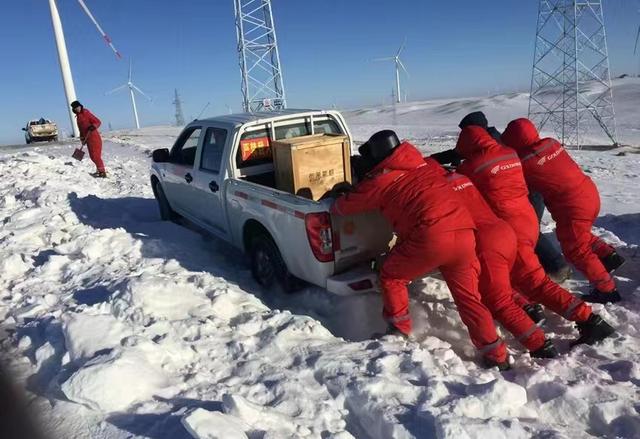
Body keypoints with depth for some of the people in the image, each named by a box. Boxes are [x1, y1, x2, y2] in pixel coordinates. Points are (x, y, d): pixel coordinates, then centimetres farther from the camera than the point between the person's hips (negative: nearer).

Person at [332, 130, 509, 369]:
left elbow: (344, 206, 22)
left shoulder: (380, 179, 10)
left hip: (431, 237, -6)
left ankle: (399, 334, 24)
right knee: (467, 296, 19)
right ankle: (496, 355, 19)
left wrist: (333, 207, 43)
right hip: (464, 233, 6)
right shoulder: (428, 165, 23)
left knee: (391, 277, 18)